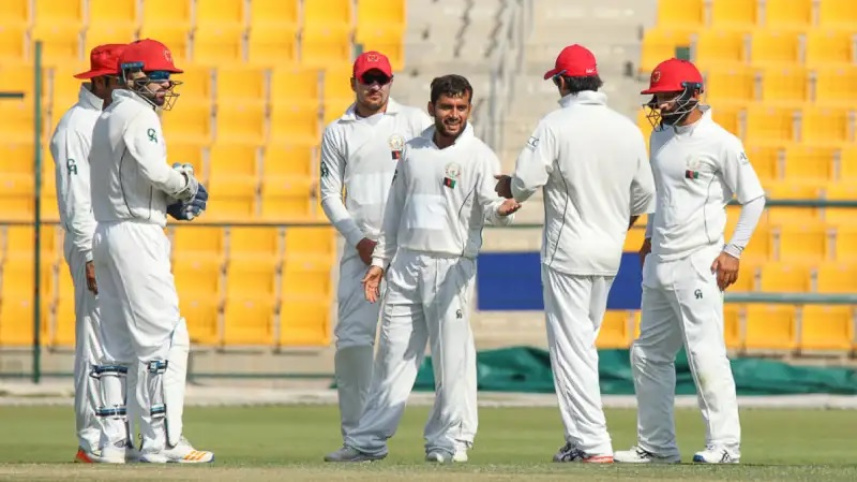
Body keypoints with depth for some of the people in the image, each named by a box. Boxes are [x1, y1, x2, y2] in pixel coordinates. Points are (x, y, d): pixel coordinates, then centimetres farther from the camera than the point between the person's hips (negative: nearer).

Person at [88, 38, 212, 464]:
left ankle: (112, 441, 10)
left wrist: (171, 201, 9)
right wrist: (186, 183, -4)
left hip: (105, 233, 10)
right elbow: (154, 171, -23)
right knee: (165, 337, -9)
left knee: (117, 344, 10)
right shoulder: (138, 114, -10)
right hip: (137, 234, -10)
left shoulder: (107, 117, 19)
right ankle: (161, 441, -12)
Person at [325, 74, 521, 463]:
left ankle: (448, 440, 3)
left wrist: (503, 209, -41)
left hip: (452, 266, -5)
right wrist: (380, 261, 15)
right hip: (406, 263, 5)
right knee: (393, 354, 9)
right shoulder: (412, 152, 12)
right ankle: (368, 440, 13)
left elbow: (490, 204, -18)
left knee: (451, 357, -5)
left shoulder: (479, 157, -4)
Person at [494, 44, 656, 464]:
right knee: (583, 344, 17)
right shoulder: (627, 129, 4)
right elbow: (643, 195, 11)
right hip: (609, 254, 6)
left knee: (571, 347, -3)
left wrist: (506, 187, 5)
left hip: (568, 251, -6)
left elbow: (525, 182, -19)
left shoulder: (555, 125, -13)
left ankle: (593, 443, -9)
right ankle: (580, 437, 18)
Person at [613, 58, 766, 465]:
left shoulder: (720, 143, -11)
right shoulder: (661, 136, 11)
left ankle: (724, 443, -11)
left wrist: (733, 251, -12)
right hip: (659, 263, 9)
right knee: (648, 355, 11)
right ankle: (656, 444, 19)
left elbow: (754, 199, -8)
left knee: (706, 353, -14)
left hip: (698, 263, -9)